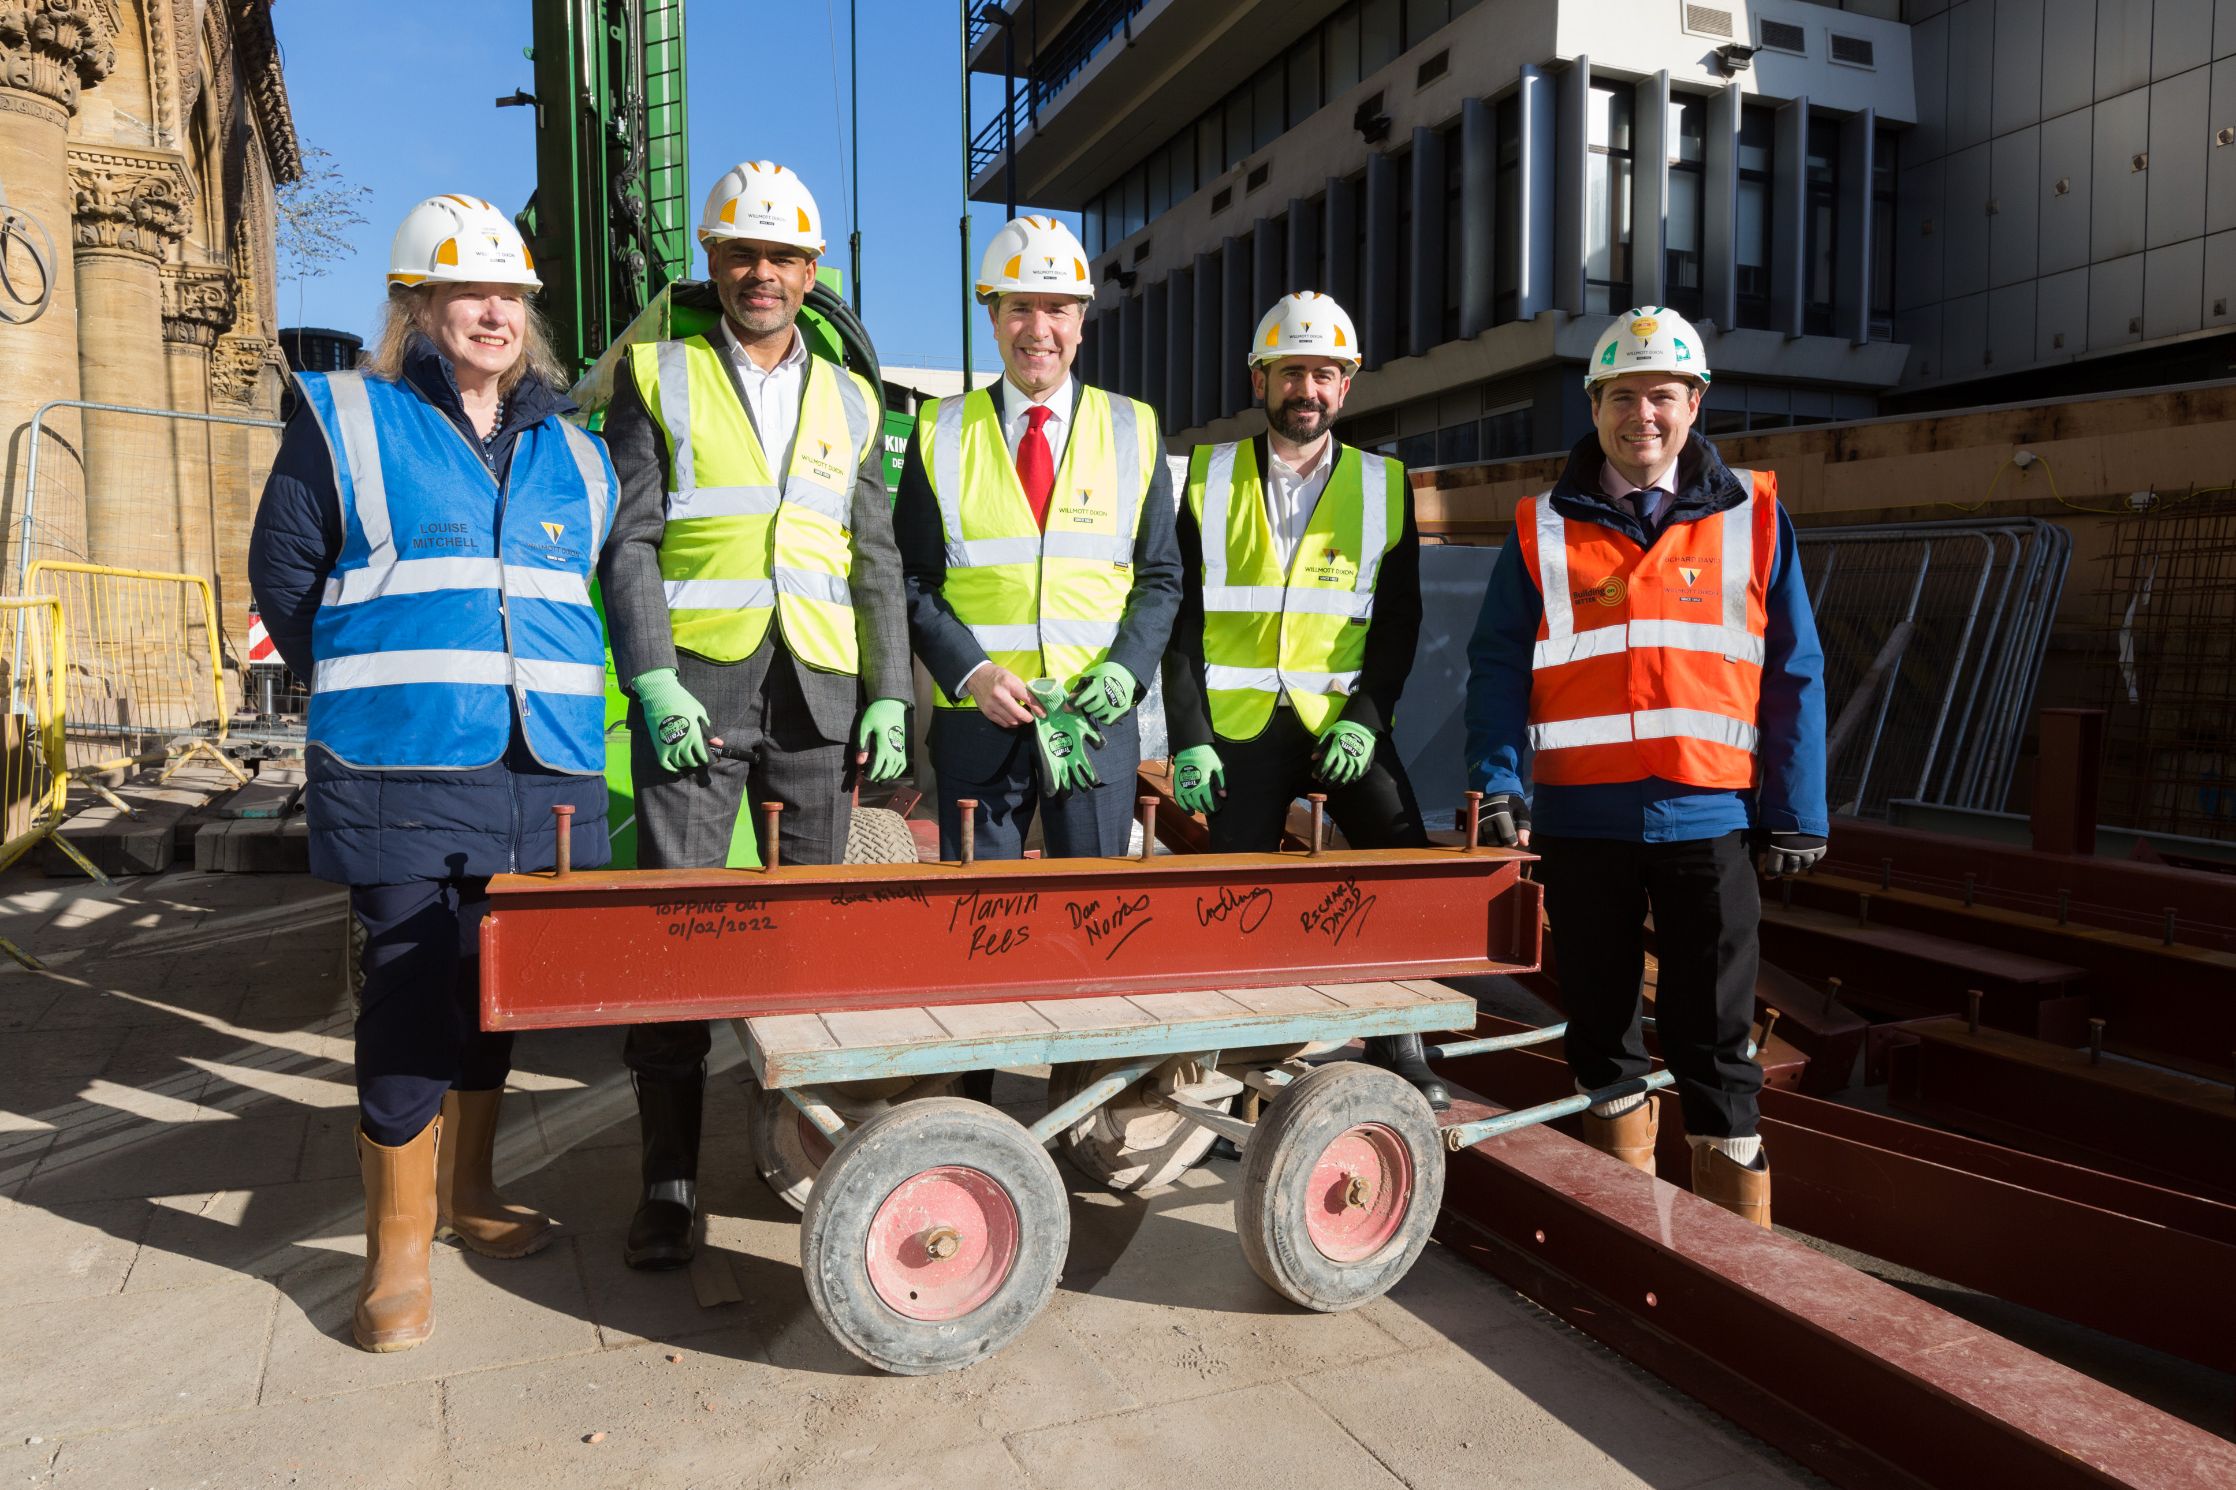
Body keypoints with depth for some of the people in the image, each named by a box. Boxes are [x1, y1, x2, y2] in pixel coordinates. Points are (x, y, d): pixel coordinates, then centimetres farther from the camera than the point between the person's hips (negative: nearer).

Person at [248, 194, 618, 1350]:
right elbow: (284, 580, 5)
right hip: (402, 776, -4)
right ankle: (397, 1247, 10)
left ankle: (465, 1190, 31)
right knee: (414, 989, -5)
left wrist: (554, 694, 11)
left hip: (540, 773, 4)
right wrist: (373, 694, 5)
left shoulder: (575, 457, 15)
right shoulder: (343, 422, 4)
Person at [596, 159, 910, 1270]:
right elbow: (628, 543, 0)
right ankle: (670, 1180, 4)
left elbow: (876, 563, 14)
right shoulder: (657, 378, 8)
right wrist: (655, 681, -12)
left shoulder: (850, 402, 16)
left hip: (820, 696, 3)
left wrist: (889, 695, 4)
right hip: (693, 687, -2)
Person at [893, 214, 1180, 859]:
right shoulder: (942, 433, 5)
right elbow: (912, 580, 4)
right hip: (976, 716, 0)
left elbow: (1161, 578, 8)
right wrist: (972, 673, -12)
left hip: (1100, 716, 1)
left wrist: (1123, 670, -9)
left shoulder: (1133, 431, 8)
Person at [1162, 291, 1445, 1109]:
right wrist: (1187, 736, -7)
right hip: (1237, 724, 0)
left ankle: (1396, 1039, 8)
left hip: (1345, 722, 1)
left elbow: (1398, 619, 5)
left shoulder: (1384, 485, 6)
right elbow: (1181, 615, 1)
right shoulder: (1209, 476, 4)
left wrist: (1367, 717, -10)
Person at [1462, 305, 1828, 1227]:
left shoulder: (1751, 517, 6)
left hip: (1708, 815, -1)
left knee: (1712, 1040, 4)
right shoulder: (1545, 529, 6)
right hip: (1582, 818, 1)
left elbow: (1794, 674, 5)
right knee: (1599, 1029, 12)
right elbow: (1497, 667, 2)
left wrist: (1795, 810, 0)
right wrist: (1497, 785, -10)